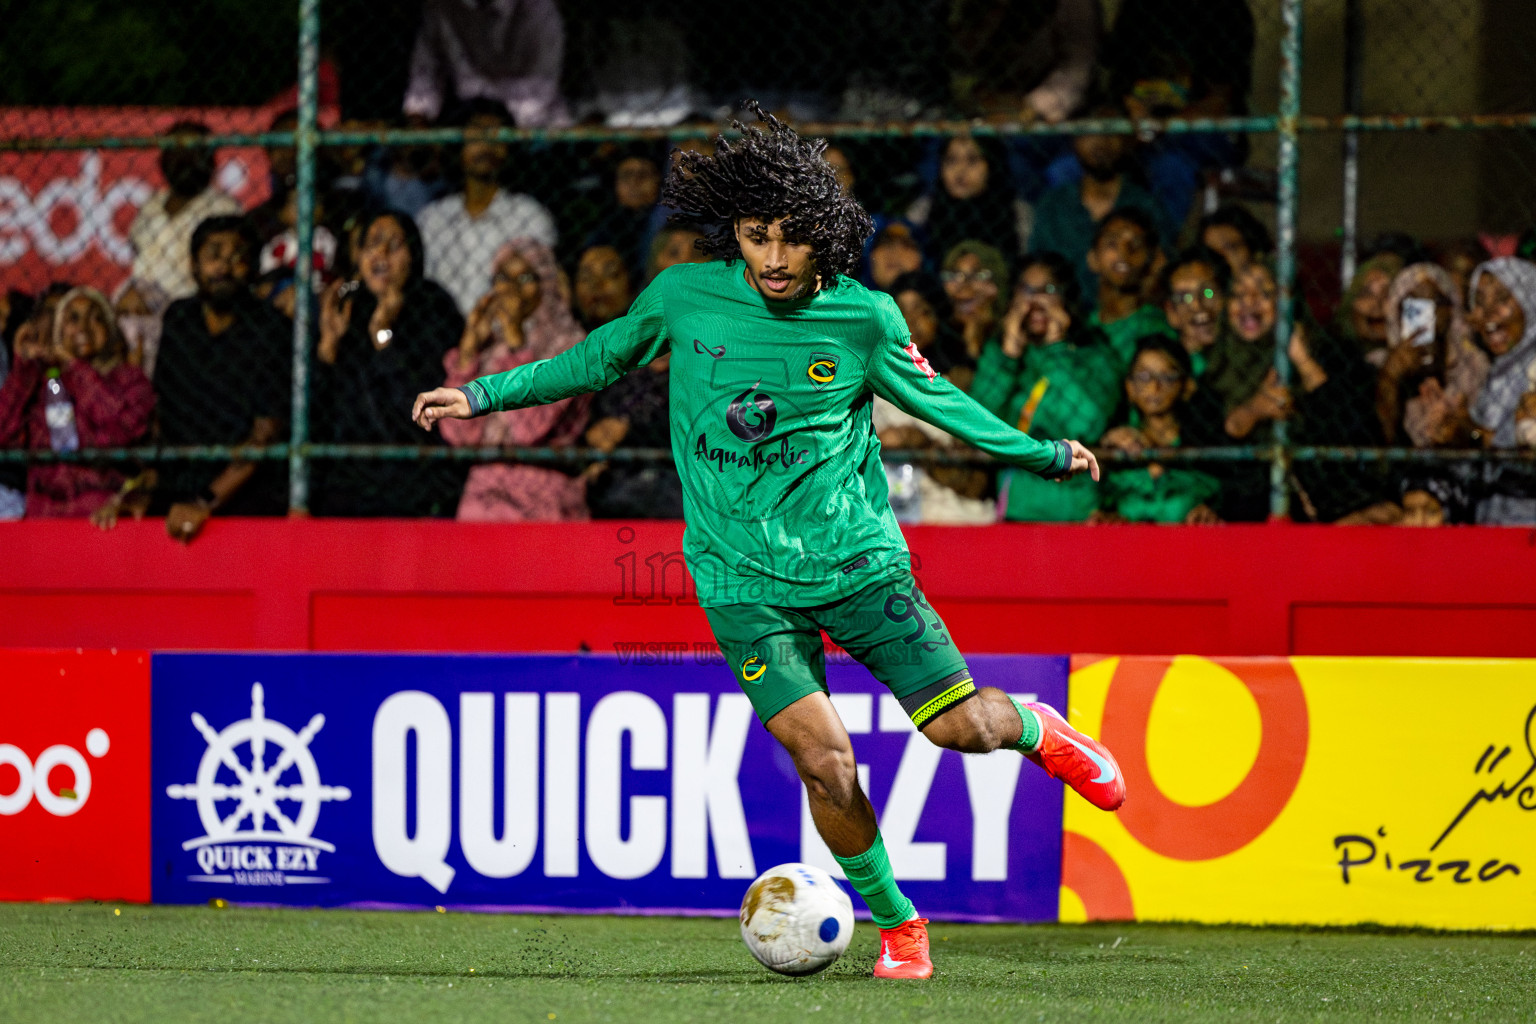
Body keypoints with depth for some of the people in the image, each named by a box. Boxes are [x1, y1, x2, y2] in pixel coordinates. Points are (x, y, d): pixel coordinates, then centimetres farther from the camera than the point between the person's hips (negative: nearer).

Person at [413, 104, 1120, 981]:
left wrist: (1041, 454, 8)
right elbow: (601, 359, 13)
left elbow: (933, 397, 10)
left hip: (857, 558, 0)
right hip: (742, 574, 0)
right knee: (824, 760, -14)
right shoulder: (685, 298, -4)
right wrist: (483, 397, 12)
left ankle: (1035, 729, 34)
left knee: (961, 724, -4)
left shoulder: (864, 318, -6)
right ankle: (896, 926, 8)